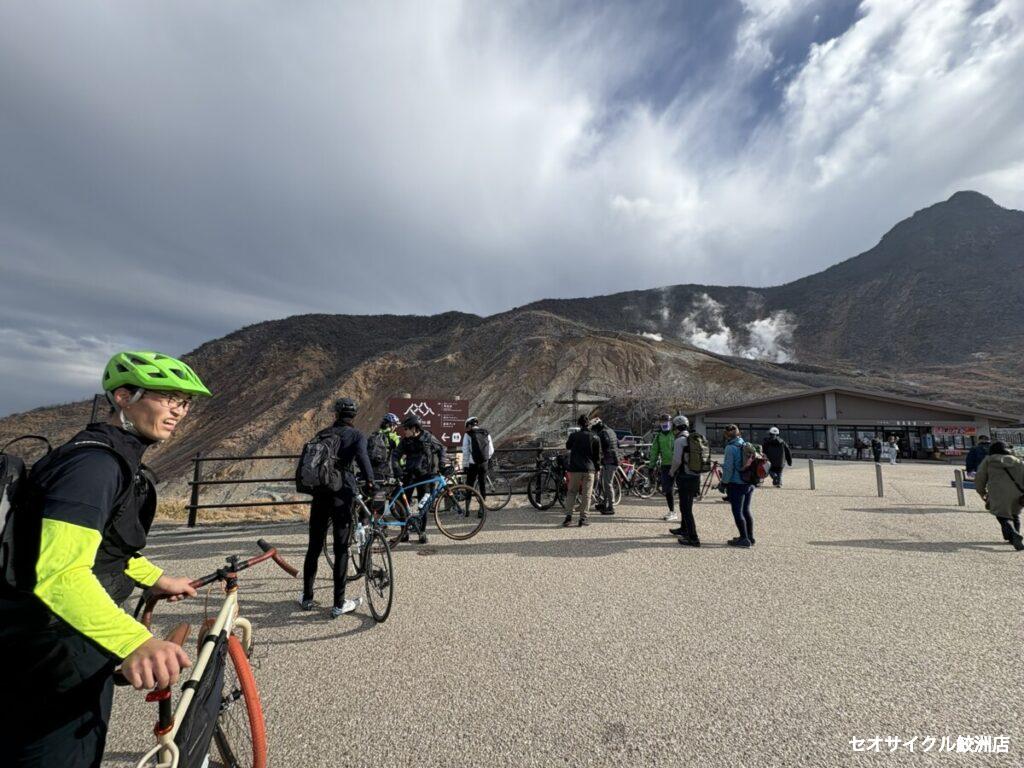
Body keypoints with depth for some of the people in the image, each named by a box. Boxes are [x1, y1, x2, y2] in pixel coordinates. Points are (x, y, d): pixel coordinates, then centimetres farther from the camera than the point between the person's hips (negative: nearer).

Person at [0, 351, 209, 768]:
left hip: (77, 647, 10)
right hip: (54, 658, -10)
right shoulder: (96, 461, -26)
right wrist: (134, 642, -49)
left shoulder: (114, 457, 8)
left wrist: (156, 579, 22)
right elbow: (59, 572, -38)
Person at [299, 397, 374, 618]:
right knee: (341, 549, 3)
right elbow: (362, 457, -20)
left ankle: (307, 598, 29)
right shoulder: (357, 435, -2)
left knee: (314, 547, 16)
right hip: (343, 493, -4)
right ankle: (339, 604, 10)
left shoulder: (322, 434, 12)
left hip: (320, 492, 4)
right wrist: (369, 482, -17)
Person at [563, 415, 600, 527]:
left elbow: (567, 447, 17)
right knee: (586, 494, 5)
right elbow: (597, 456, 5)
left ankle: (568, 516, 1)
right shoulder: (595, 438, 1)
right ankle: (583, 519, 5)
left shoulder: (574, 436, -1)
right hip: (589, 469, 0)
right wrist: (597, 468, 15)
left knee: (571, 493, 9)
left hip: (575, 469, 0)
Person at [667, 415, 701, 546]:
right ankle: (684, 529, 38)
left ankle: (693, 538, -1)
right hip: (695, 476, 9)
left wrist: (672, 472, -1)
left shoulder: (680, 440, -15)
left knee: (685, 508, -2)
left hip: (685, 478, -9)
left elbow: (677, 460, -19)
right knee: (686, 505, 23)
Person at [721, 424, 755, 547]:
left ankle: (744, 539, 6)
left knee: (737, 511, 2)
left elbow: (729, 468, -18)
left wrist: (723, 482, -8)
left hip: (736, 484, -8)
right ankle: (750, 537, 27)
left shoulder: (730, 447, -16)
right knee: (746, 510, 18)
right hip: (750, 483, 8)